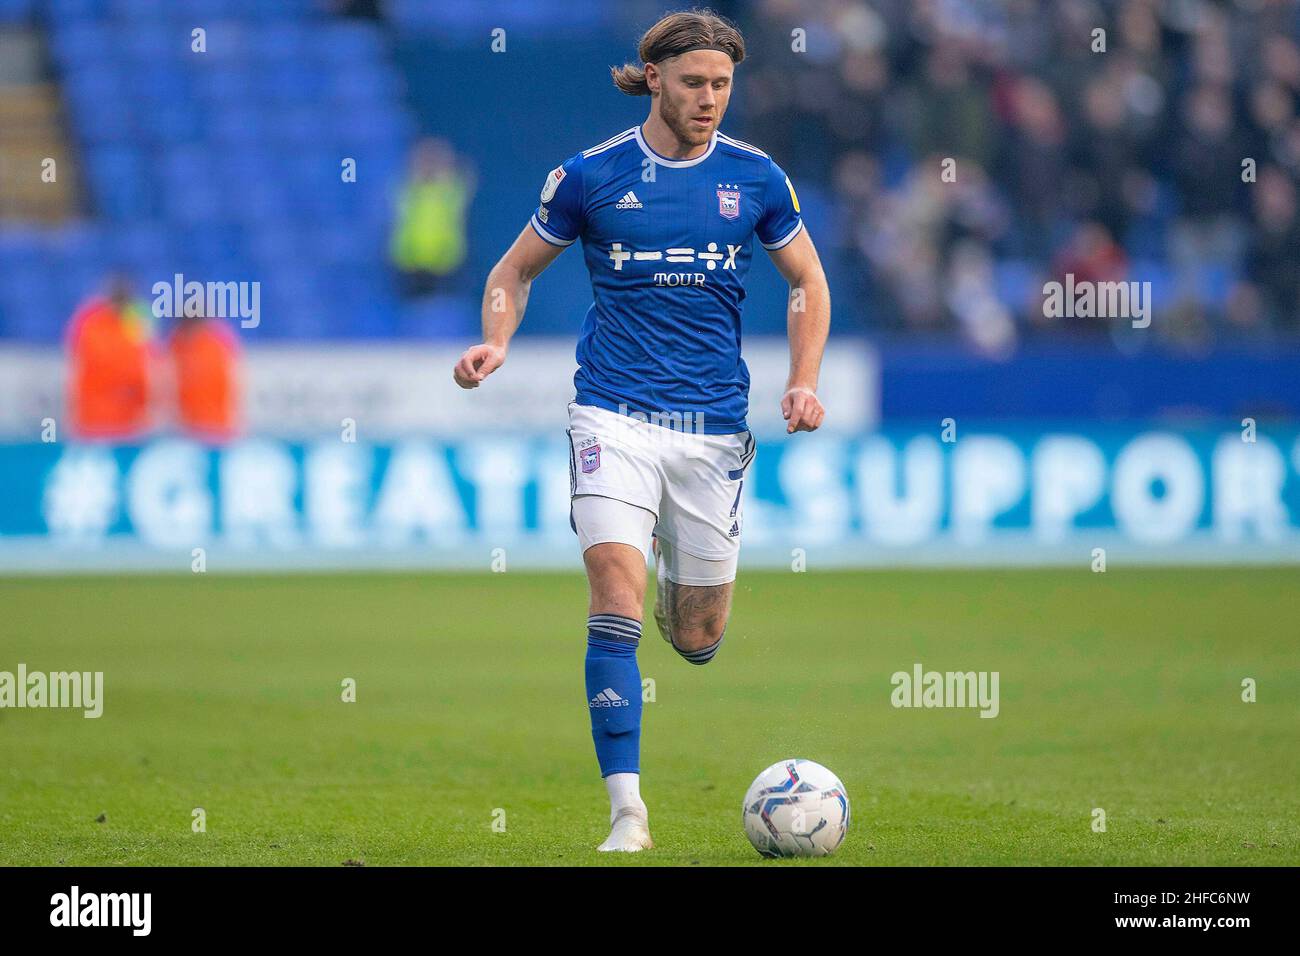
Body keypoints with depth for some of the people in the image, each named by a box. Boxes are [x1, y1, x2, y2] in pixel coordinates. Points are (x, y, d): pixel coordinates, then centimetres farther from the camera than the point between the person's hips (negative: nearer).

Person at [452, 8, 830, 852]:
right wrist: (496, 342, -8)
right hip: (614, 415, -2)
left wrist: (805, 381, 2)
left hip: (713, 425, 2)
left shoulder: (755, 178, 4)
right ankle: (628, 814, -17)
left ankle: (678, 574, 48)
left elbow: (808, 281, 16)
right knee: (616, 599, -19)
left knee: (698, 640, 9)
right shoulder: (591, 176, 0)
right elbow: (517, 269, 12)